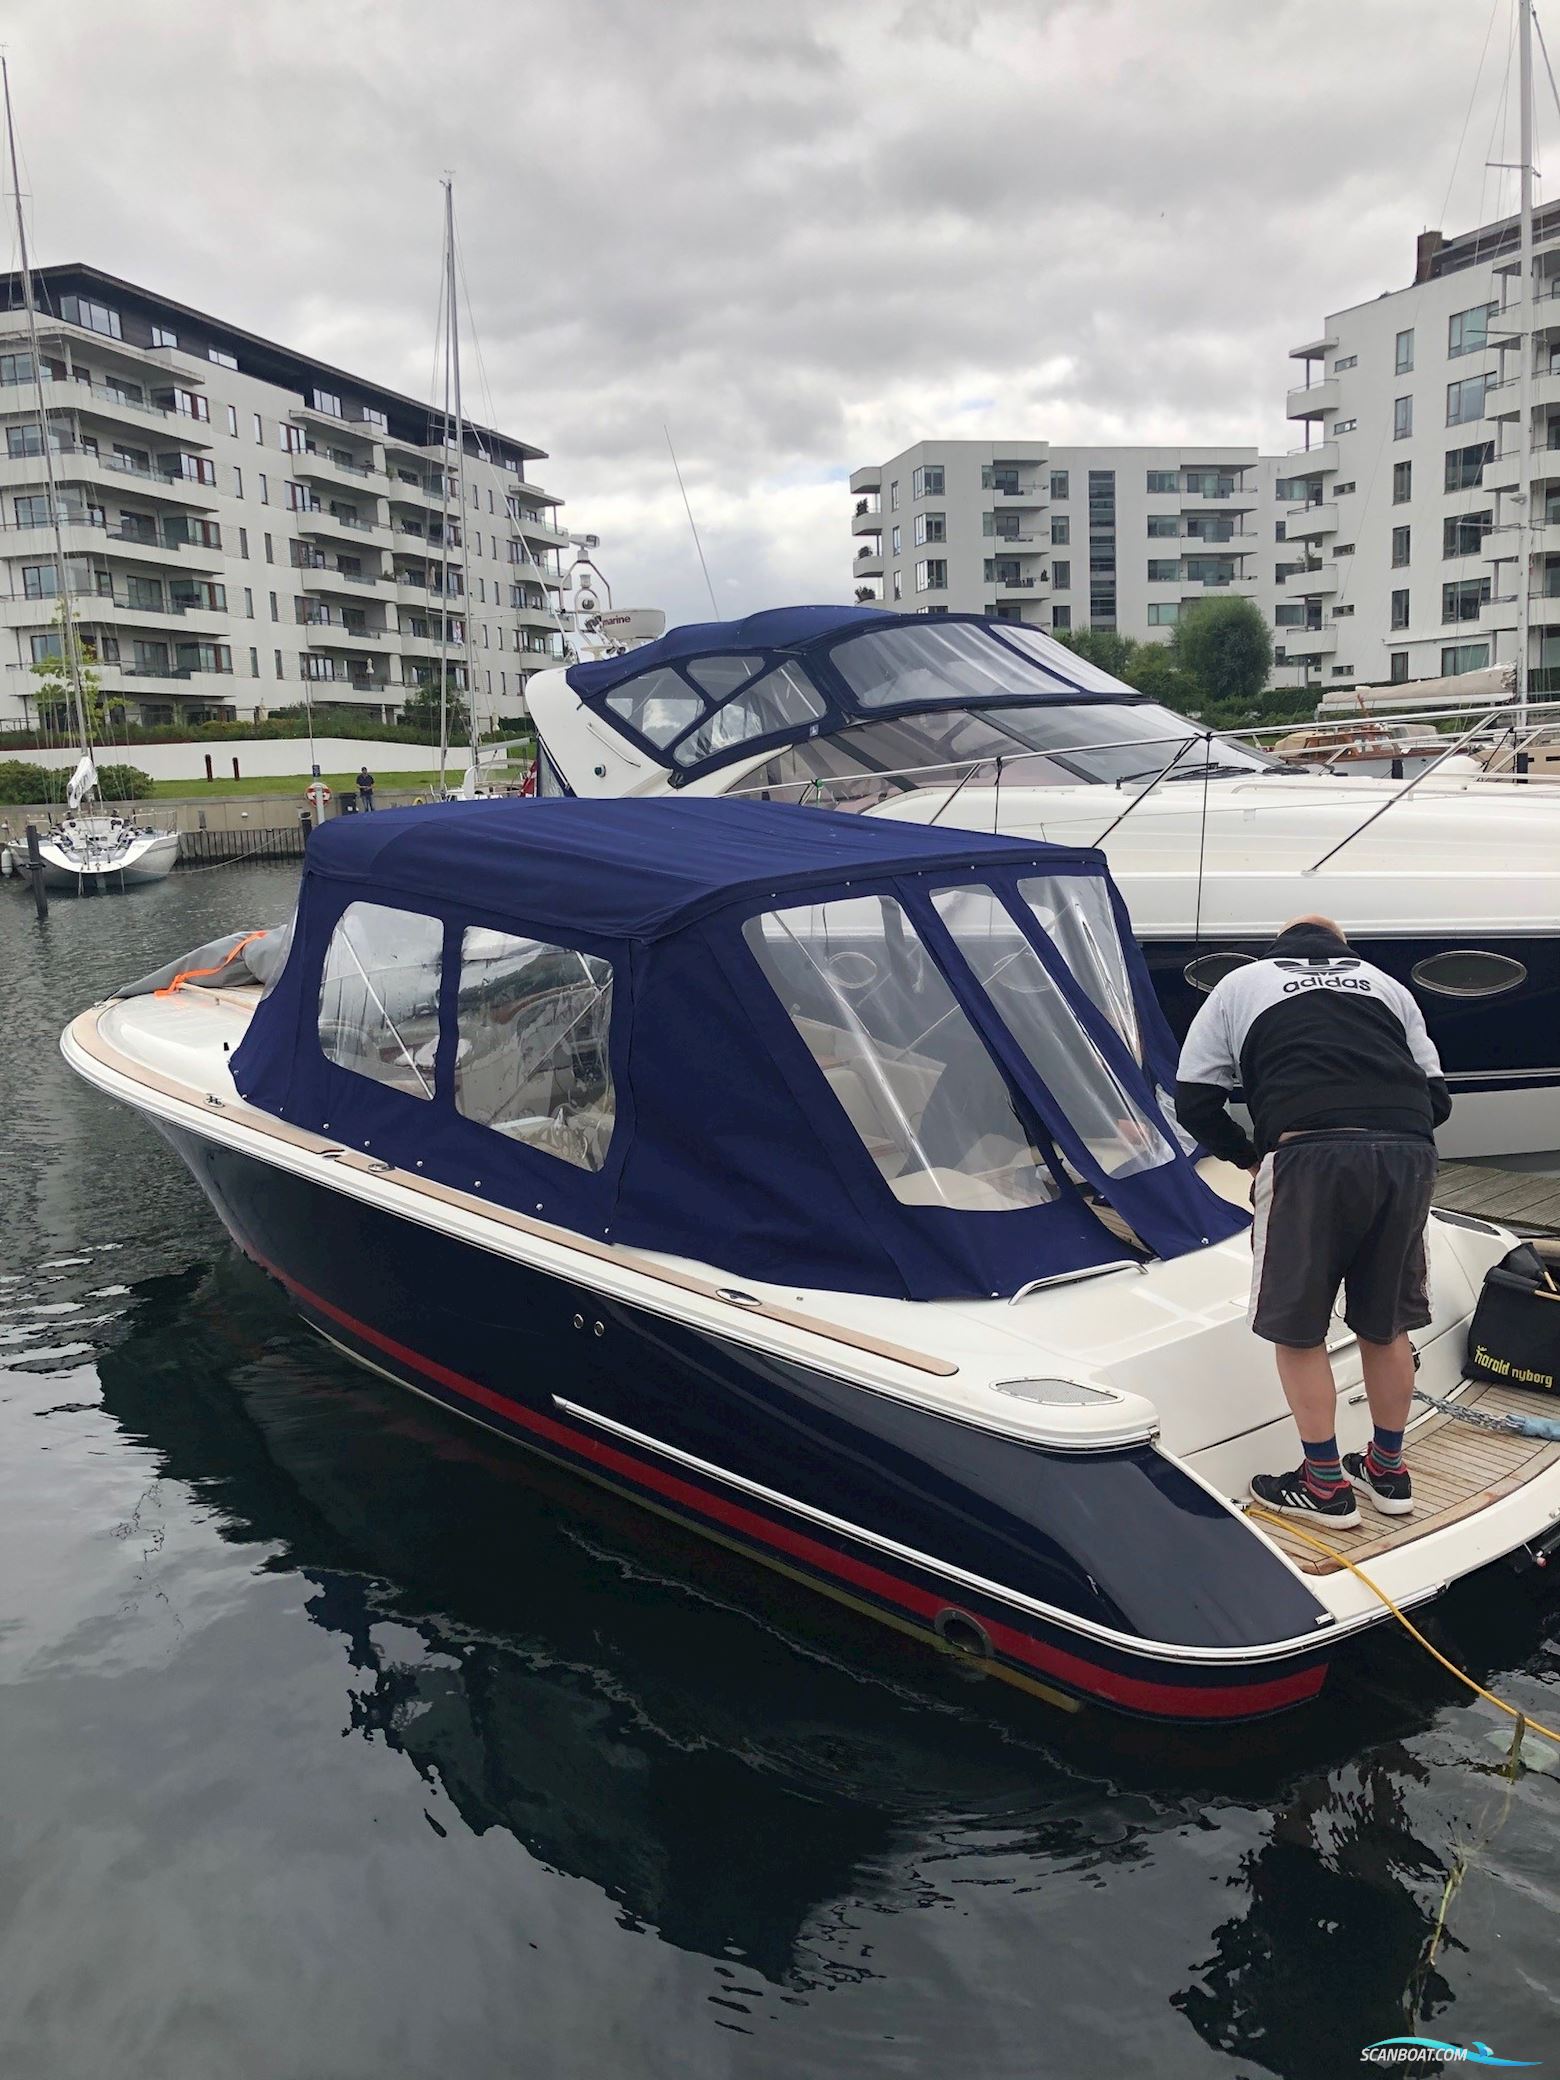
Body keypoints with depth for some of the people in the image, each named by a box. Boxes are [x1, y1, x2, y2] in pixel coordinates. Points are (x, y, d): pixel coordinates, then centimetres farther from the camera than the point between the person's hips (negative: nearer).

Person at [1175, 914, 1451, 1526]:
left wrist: (1248, 1156, 25)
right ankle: (1388, 1471, 32)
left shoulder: (1241, 983, 20)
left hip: (1309, 1154, -4)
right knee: (1385, 1326, 19)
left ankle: (1325, 1486, 18)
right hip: (1408, 1152, 4)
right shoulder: (1385, 984, 27)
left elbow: (1194, 1101, 12)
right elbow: (1437, 1097, 20)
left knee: (1297, 1330, 10)